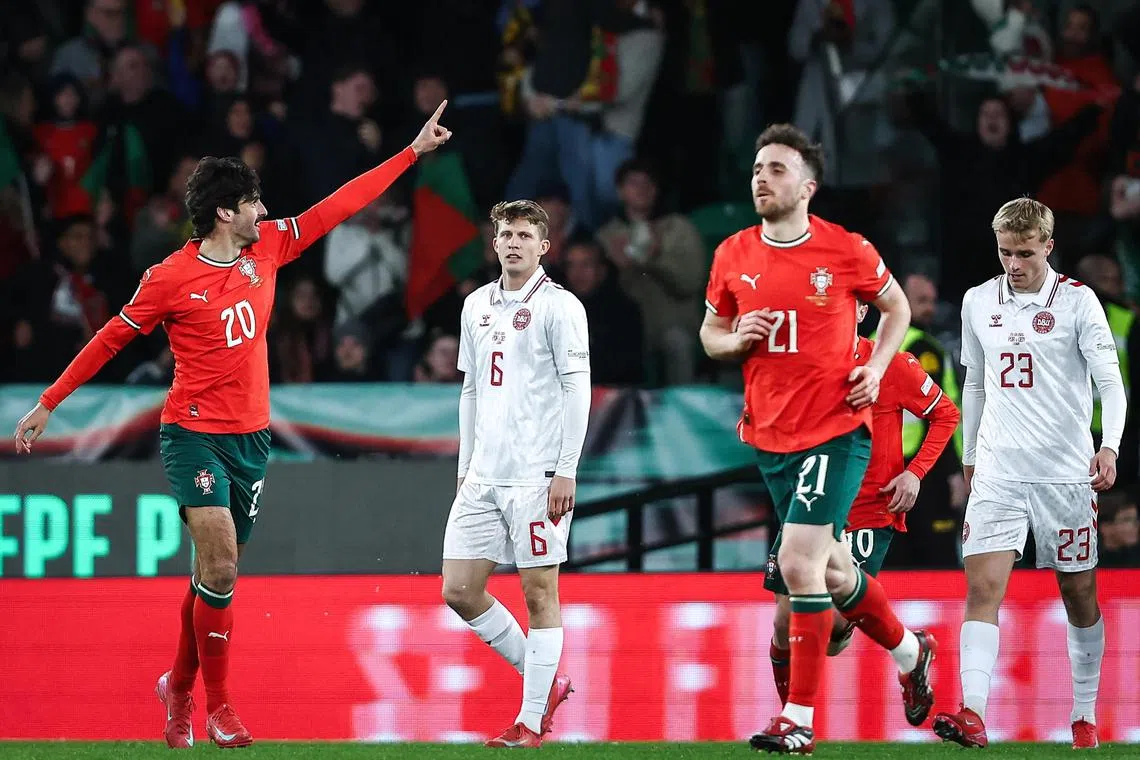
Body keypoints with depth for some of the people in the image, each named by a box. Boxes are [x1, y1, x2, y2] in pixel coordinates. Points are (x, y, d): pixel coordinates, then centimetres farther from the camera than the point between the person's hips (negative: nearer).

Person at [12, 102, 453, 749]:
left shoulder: (267, 247, 4)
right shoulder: (172, 278, -11)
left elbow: (339, 206, 9)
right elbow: (112, 339, -2)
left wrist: (415, 151, 10)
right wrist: (47, 405, 1)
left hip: (252, 436, 6)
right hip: (195, 434, -6)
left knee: (218, 574, 9)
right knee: (220, 568, -15)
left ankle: (180, 686, 28)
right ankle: (217, 706, -5)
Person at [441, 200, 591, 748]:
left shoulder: (559, 307, -5)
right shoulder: (477, 306, 15)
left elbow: (577, 389, -8)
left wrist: (566, 470, -14)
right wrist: (465, 466, 18)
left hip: (536, 476, -7)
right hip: (483, 477, 7)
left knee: (539, 591, -3)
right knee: (459, 589, 2)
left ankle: (531, 720, 3)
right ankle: (544, 682, 17)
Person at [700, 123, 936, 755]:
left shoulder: (848, 251, -7)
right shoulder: (732, 257, 3)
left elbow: (896, 307, 10)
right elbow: (710, 332, 16)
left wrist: (876, 367, -5)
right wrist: (734, 341, -7)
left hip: (836, 430, -5)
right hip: (769, 437, 5)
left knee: (799, 564, -17)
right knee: (830, 571, 15)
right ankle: (909, 650, 42)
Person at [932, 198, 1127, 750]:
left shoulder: (1077, 301, -3)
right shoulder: (978, 303, 10)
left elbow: (1110, 381, -7)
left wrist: (1109, 446, -22)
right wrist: (969, 456, 24)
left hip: (1067, 471, -2)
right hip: (998, 471, 2)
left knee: (1079, 594, 6)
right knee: (982, 586, -14)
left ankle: (1085, 716, 20)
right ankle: (972, 715, -23)